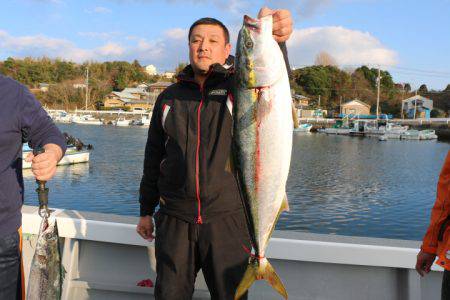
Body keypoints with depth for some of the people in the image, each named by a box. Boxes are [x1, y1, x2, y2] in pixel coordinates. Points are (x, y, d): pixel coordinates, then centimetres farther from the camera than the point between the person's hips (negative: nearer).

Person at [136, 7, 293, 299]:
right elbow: (153, 157, 14)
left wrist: (275, 40, -44)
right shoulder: (170, 97, 10)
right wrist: (146, 211, 15)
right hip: (174, 220, 3)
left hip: (227, 218, -2)